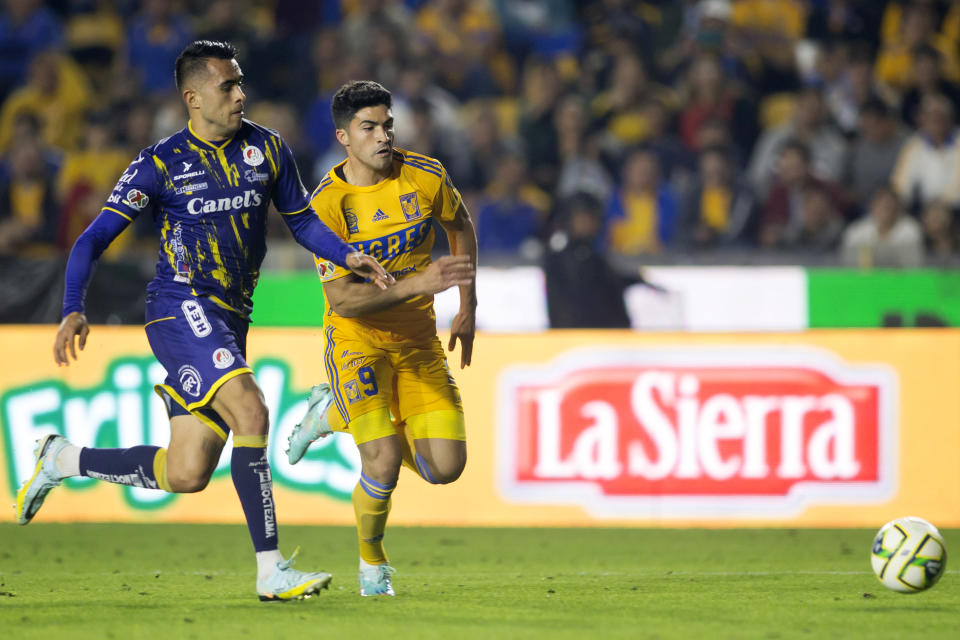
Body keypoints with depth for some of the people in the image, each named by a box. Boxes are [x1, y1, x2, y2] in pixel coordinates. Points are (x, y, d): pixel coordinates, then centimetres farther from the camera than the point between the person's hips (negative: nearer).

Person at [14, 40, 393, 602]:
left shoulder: (268, 150, 7)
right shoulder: (160, 165, -6)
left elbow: (301, 219, 19)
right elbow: (94, 239, -5)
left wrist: (348, 256, -1)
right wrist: (74, 310, -20)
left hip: (231, 321, 6)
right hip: (182, 308, -6)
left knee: (186, 476, 4)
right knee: (250, 410, -27)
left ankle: (62, 459, 26)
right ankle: (271, 571, -26)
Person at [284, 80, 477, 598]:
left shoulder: (426, 177, -7)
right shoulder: (328, 204, -18)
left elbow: (460, 225, 14)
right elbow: (342, 298, -24)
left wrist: (467, 308, 11)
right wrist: (417, 284, -36)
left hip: (419, 341, 4)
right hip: (357, 340, -4)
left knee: (445, 468, -3)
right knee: (385, 465, -20)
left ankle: (337, 413, 22)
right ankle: (371, 560, 12)